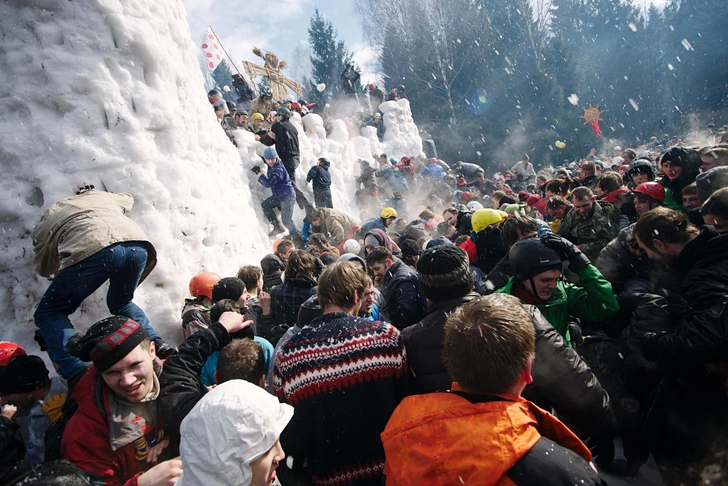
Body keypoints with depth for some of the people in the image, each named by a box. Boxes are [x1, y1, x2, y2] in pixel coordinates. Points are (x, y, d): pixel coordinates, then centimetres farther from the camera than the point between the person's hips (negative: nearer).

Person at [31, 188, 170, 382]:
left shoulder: (47, 218, 31)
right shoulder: (103, 197, 39)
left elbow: (44, 269, 38)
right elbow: (128, 199, 63)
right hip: (138, 246, 5)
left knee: (48, 313, 17)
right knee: (121, 303, 33)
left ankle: (81, 378, -3)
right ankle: (157, 345, 14)